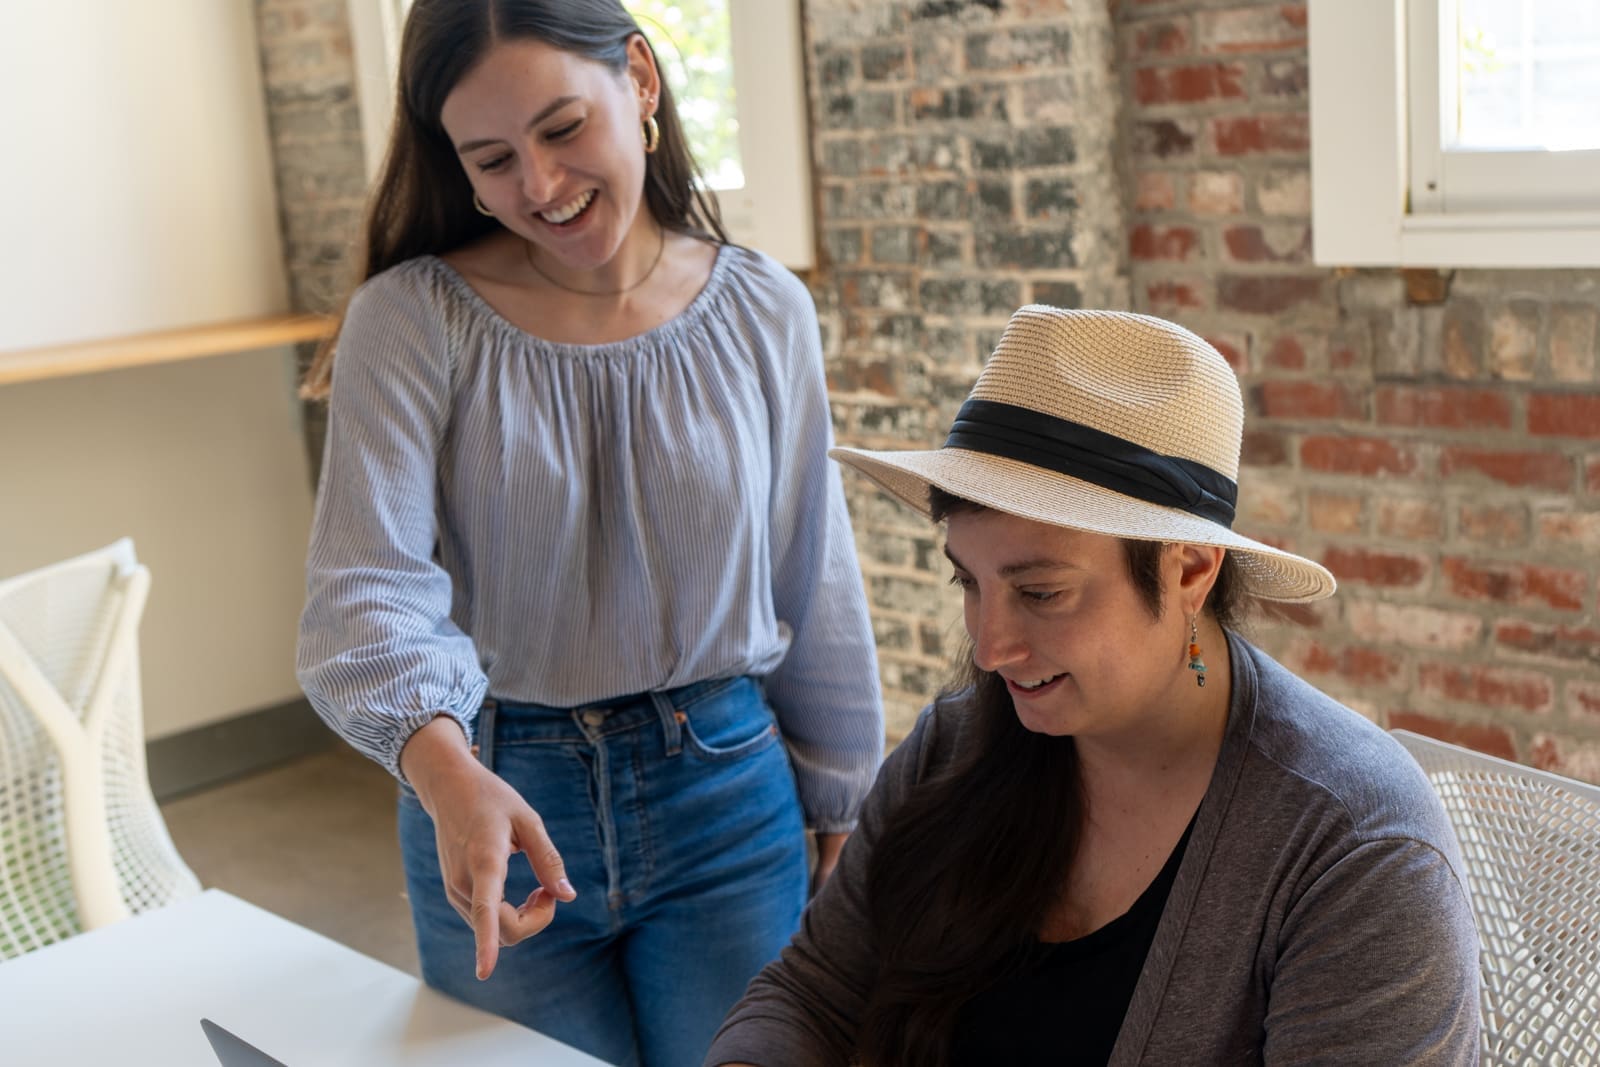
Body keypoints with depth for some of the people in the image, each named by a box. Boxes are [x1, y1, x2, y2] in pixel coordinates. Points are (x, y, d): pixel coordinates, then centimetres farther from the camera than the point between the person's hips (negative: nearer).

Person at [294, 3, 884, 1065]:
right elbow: (366, 587, -22)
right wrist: (443, 768, -40)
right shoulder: (411, 322, -10)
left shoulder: (766, 312, -3)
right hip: (496, 799, -1)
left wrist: (841, 808, 9)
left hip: (729, 792, 2)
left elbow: (816, 588, 4)